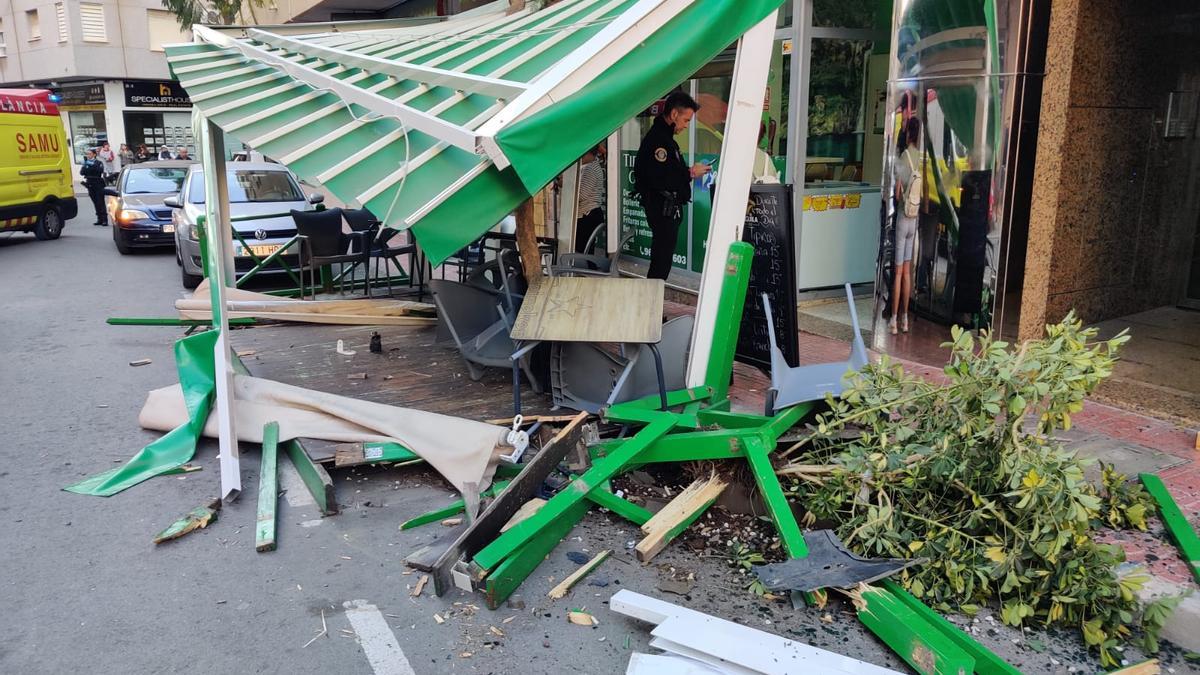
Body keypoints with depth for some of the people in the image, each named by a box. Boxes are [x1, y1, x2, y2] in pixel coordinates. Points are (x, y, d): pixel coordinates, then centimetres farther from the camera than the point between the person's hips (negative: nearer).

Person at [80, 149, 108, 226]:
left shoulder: (99, 163, 0)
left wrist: (92, 164, -26)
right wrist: (84, 165, -12)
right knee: (95, 203, 5)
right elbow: (81, 173, 2)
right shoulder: (86, 163, 13)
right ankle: (99, 219, 9)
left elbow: (100, 170, -19)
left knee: (100, 202, -8)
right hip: (90, 185, 5)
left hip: (98, 185, -5)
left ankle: (104, 219, -8)